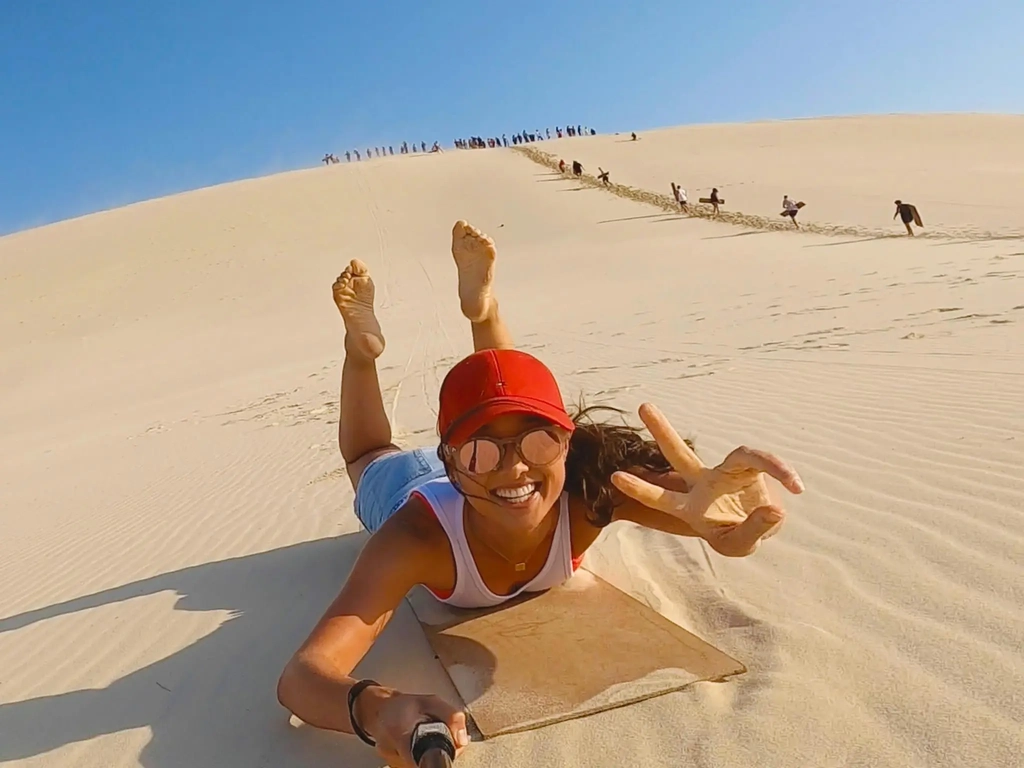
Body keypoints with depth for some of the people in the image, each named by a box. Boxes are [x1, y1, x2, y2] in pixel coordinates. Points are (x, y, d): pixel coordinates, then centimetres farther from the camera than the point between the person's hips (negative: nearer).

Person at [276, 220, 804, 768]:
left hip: (486, 492, 1)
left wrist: (722, 521, -80)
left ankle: (481, 307, 39)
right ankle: (362, 345, 43)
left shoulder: (590, 490, -45)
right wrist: (375, 708, -76)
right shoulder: (419, 536, -50)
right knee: (372, 457, 34)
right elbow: (299, 679, -53)